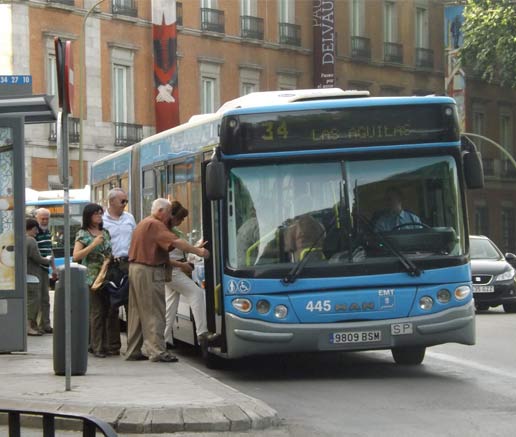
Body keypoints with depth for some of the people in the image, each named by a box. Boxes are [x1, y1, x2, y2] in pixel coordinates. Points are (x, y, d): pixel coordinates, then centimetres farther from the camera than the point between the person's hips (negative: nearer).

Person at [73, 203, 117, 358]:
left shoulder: (105, 232, 15)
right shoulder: (83, 234, -1)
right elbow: (76, 256, -11)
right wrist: (94, 244, -17)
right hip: (92, 277, -5)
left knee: (112, 311, 2)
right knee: (97, 313, -4)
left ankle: (112, 345, 7)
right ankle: (97, 347, 1)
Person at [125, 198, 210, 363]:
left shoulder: (143, 224, 19)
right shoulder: (155, 225, -13)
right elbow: (176, 242, -23)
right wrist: (198, 251, -20)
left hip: (135, 268, 10)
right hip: (149, 272, -10)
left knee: (137, 312, 13)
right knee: (154, 312, -8)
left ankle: (133, 351, 17)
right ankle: (157, 351, -10)